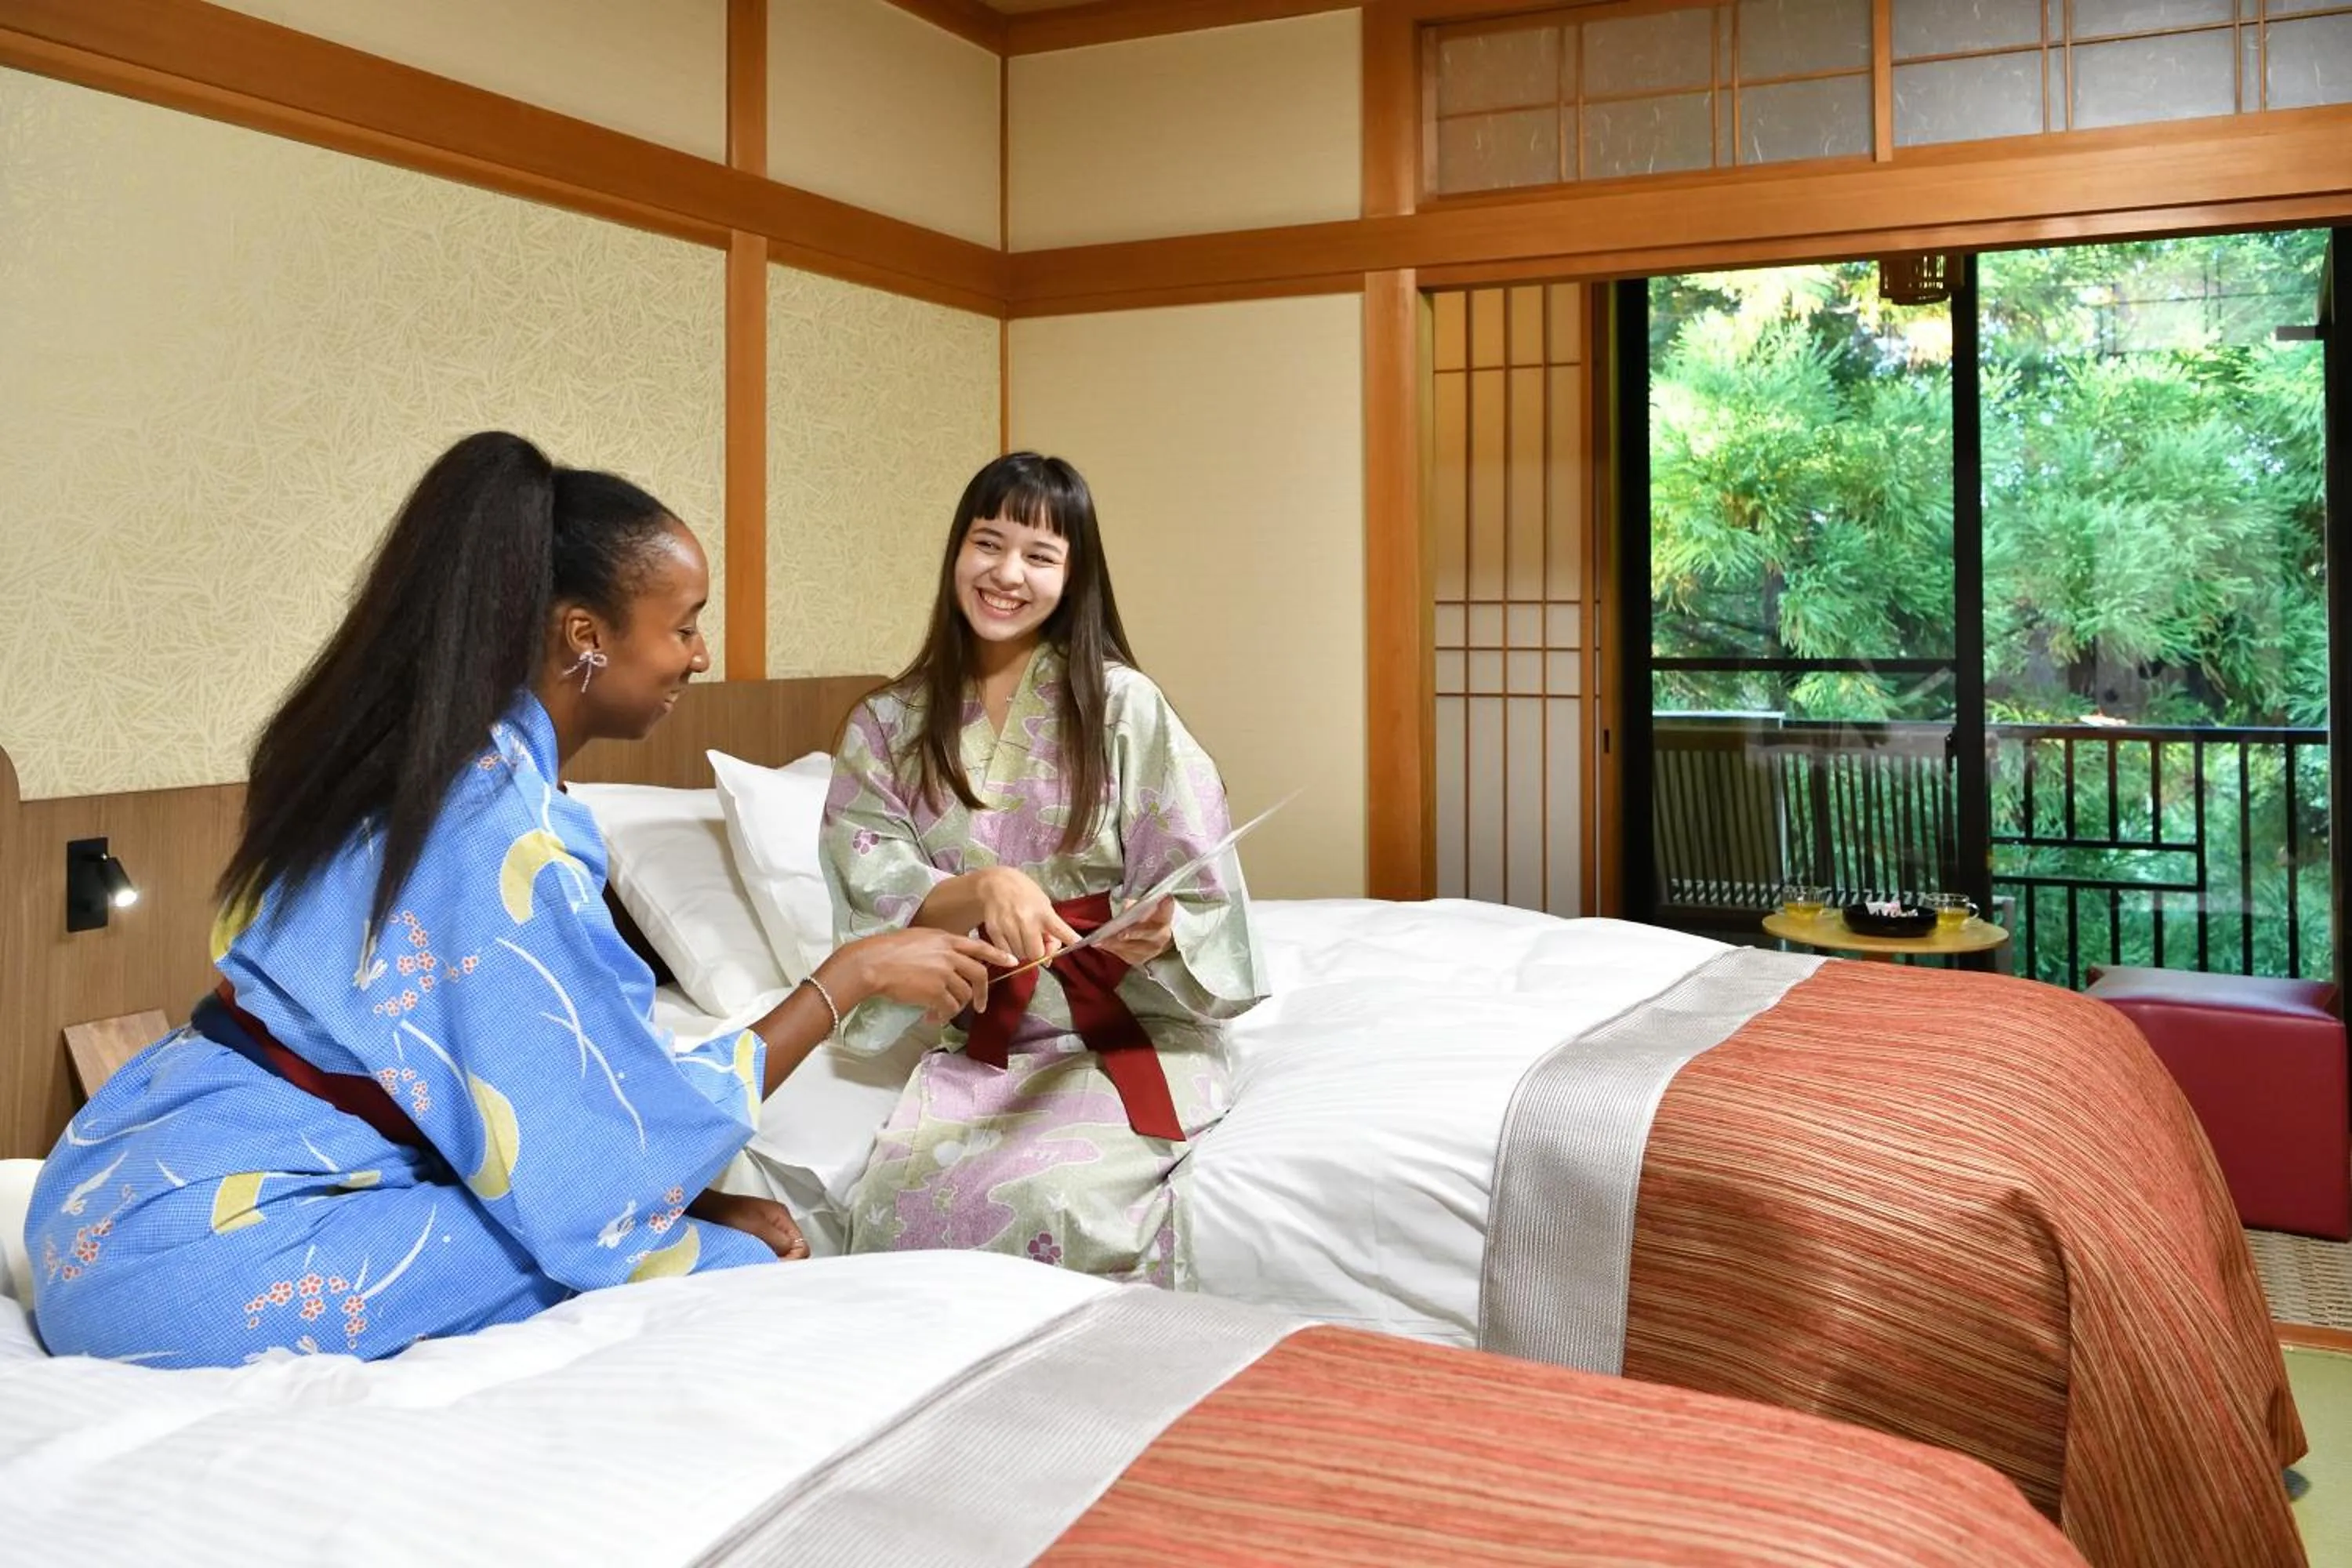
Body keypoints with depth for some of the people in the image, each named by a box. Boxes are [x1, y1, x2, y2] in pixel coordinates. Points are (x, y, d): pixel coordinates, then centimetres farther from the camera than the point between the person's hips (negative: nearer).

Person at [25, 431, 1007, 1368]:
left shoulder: (395, 752, 6)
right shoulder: (504, 823, -22)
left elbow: (518, 1077, 10)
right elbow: (633, 1130, -17)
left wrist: (699, 1197, 5)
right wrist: (853, 974, -8)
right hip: (207, 1262, -9)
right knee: (727, 1270, -10)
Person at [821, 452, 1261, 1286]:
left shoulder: (1122, 704, -1)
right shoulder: (887, 727, 7)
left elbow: (1201, 899, -2)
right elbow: (874, 892, -4)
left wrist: (1159, 932, -25)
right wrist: (983, 889, -24)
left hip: (1129, 1031, -2)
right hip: (974, 1039, 2)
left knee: (1043, 1197, -31)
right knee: (896, 1199, -27)